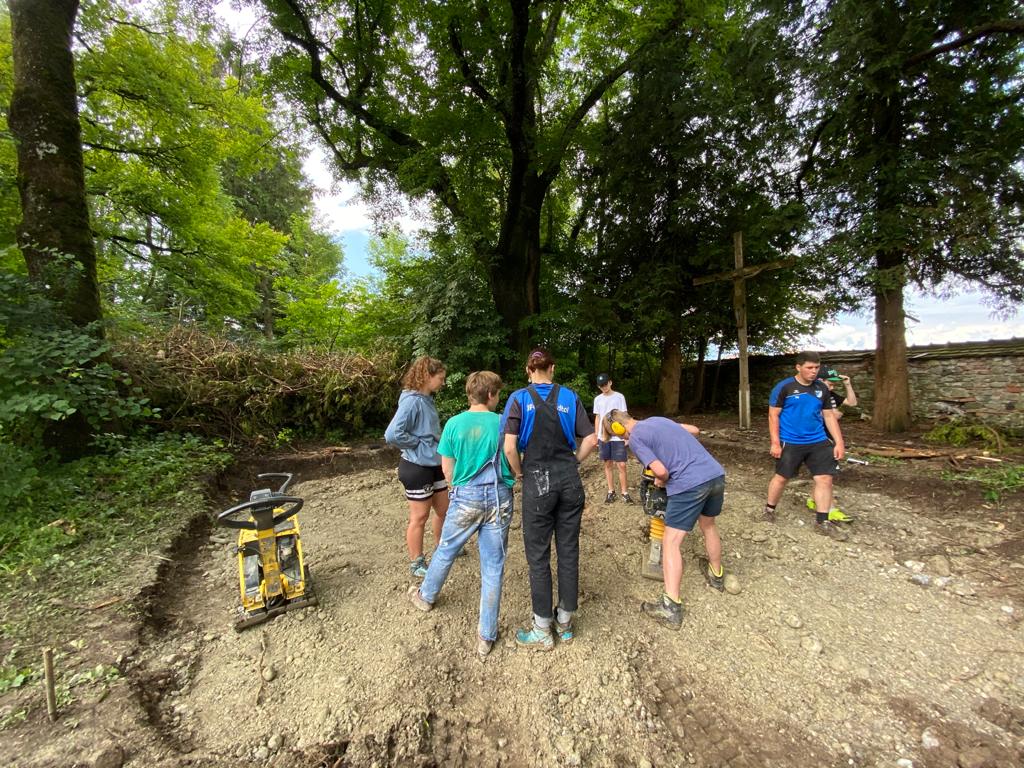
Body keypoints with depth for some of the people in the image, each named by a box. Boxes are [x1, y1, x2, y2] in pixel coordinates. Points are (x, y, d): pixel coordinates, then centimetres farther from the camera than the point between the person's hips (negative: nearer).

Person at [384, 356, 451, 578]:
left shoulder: (427, 399, 5)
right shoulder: (412, 401, -22)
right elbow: (392, 435, -29)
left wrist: (439, 444, 3)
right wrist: (419, 444, -18)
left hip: (434, 464, 9)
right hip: (417, 467, -8)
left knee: (444, 510, 20)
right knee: (419, 517, 8)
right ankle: (416, 564, 27)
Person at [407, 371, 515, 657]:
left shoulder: (454, 424, -5)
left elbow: (447, 472, 1)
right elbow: (514, 463, -3)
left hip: (466, 497, 1)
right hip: (499, 498, 0)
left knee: (445, 551, 23)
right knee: (493, 566, 11)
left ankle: (426, 596, 49)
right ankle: (486, 635, 22)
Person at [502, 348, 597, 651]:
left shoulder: (520, 398, -5)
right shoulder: (569, 397, 2)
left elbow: (510, 447, -14)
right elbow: (591, 439, -1)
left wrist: (519, 474, 2)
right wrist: (571, 463, 11)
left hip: (537, 481, -3)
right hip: (570, 480, 3)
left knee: (538, 556, 10)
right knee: (568, 551, 15)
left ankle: (543, 631, 25)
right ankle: (565, 623, 32)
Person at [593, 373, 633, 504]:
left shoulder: (619, 397, -2)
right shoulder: (597, 399, 8)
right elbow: (597, 418, 12)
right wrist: (596, 437, 8)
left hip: (618, 437, -3)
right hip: (603, 437, 3)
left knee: (621, 465, -3)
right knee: (607, 464, 10)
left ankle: (624, 492, 11)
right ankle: (611, 491, 21)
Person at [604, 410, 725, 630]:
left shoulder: (635, 438, -5)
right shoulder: (657, 419, 18)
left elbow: (660, 471, -12)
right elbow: (695, 430, 27)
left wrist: (660, 483, 8)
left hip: (690, 484, -8)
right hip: (716, 474, 8)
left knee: (671, 542, 2)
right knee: (708, 525, 30)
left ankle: (671, 607, 2)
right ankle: (716, 575, 51)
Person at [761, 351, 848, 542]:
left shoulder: (822, 388, 5)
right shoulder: (784, 387, -10)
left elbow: (829, 416, 11)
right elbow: (773, 416, -8)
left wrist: (839, 442, 4)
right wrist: (775, 442, -13)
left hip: (818, 442, 4)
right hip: (790, 442, -4)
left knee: (825, 478, 2)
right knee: (781, 477, 5)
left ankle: (822, 522, 16)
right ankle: (769, 509, 26)